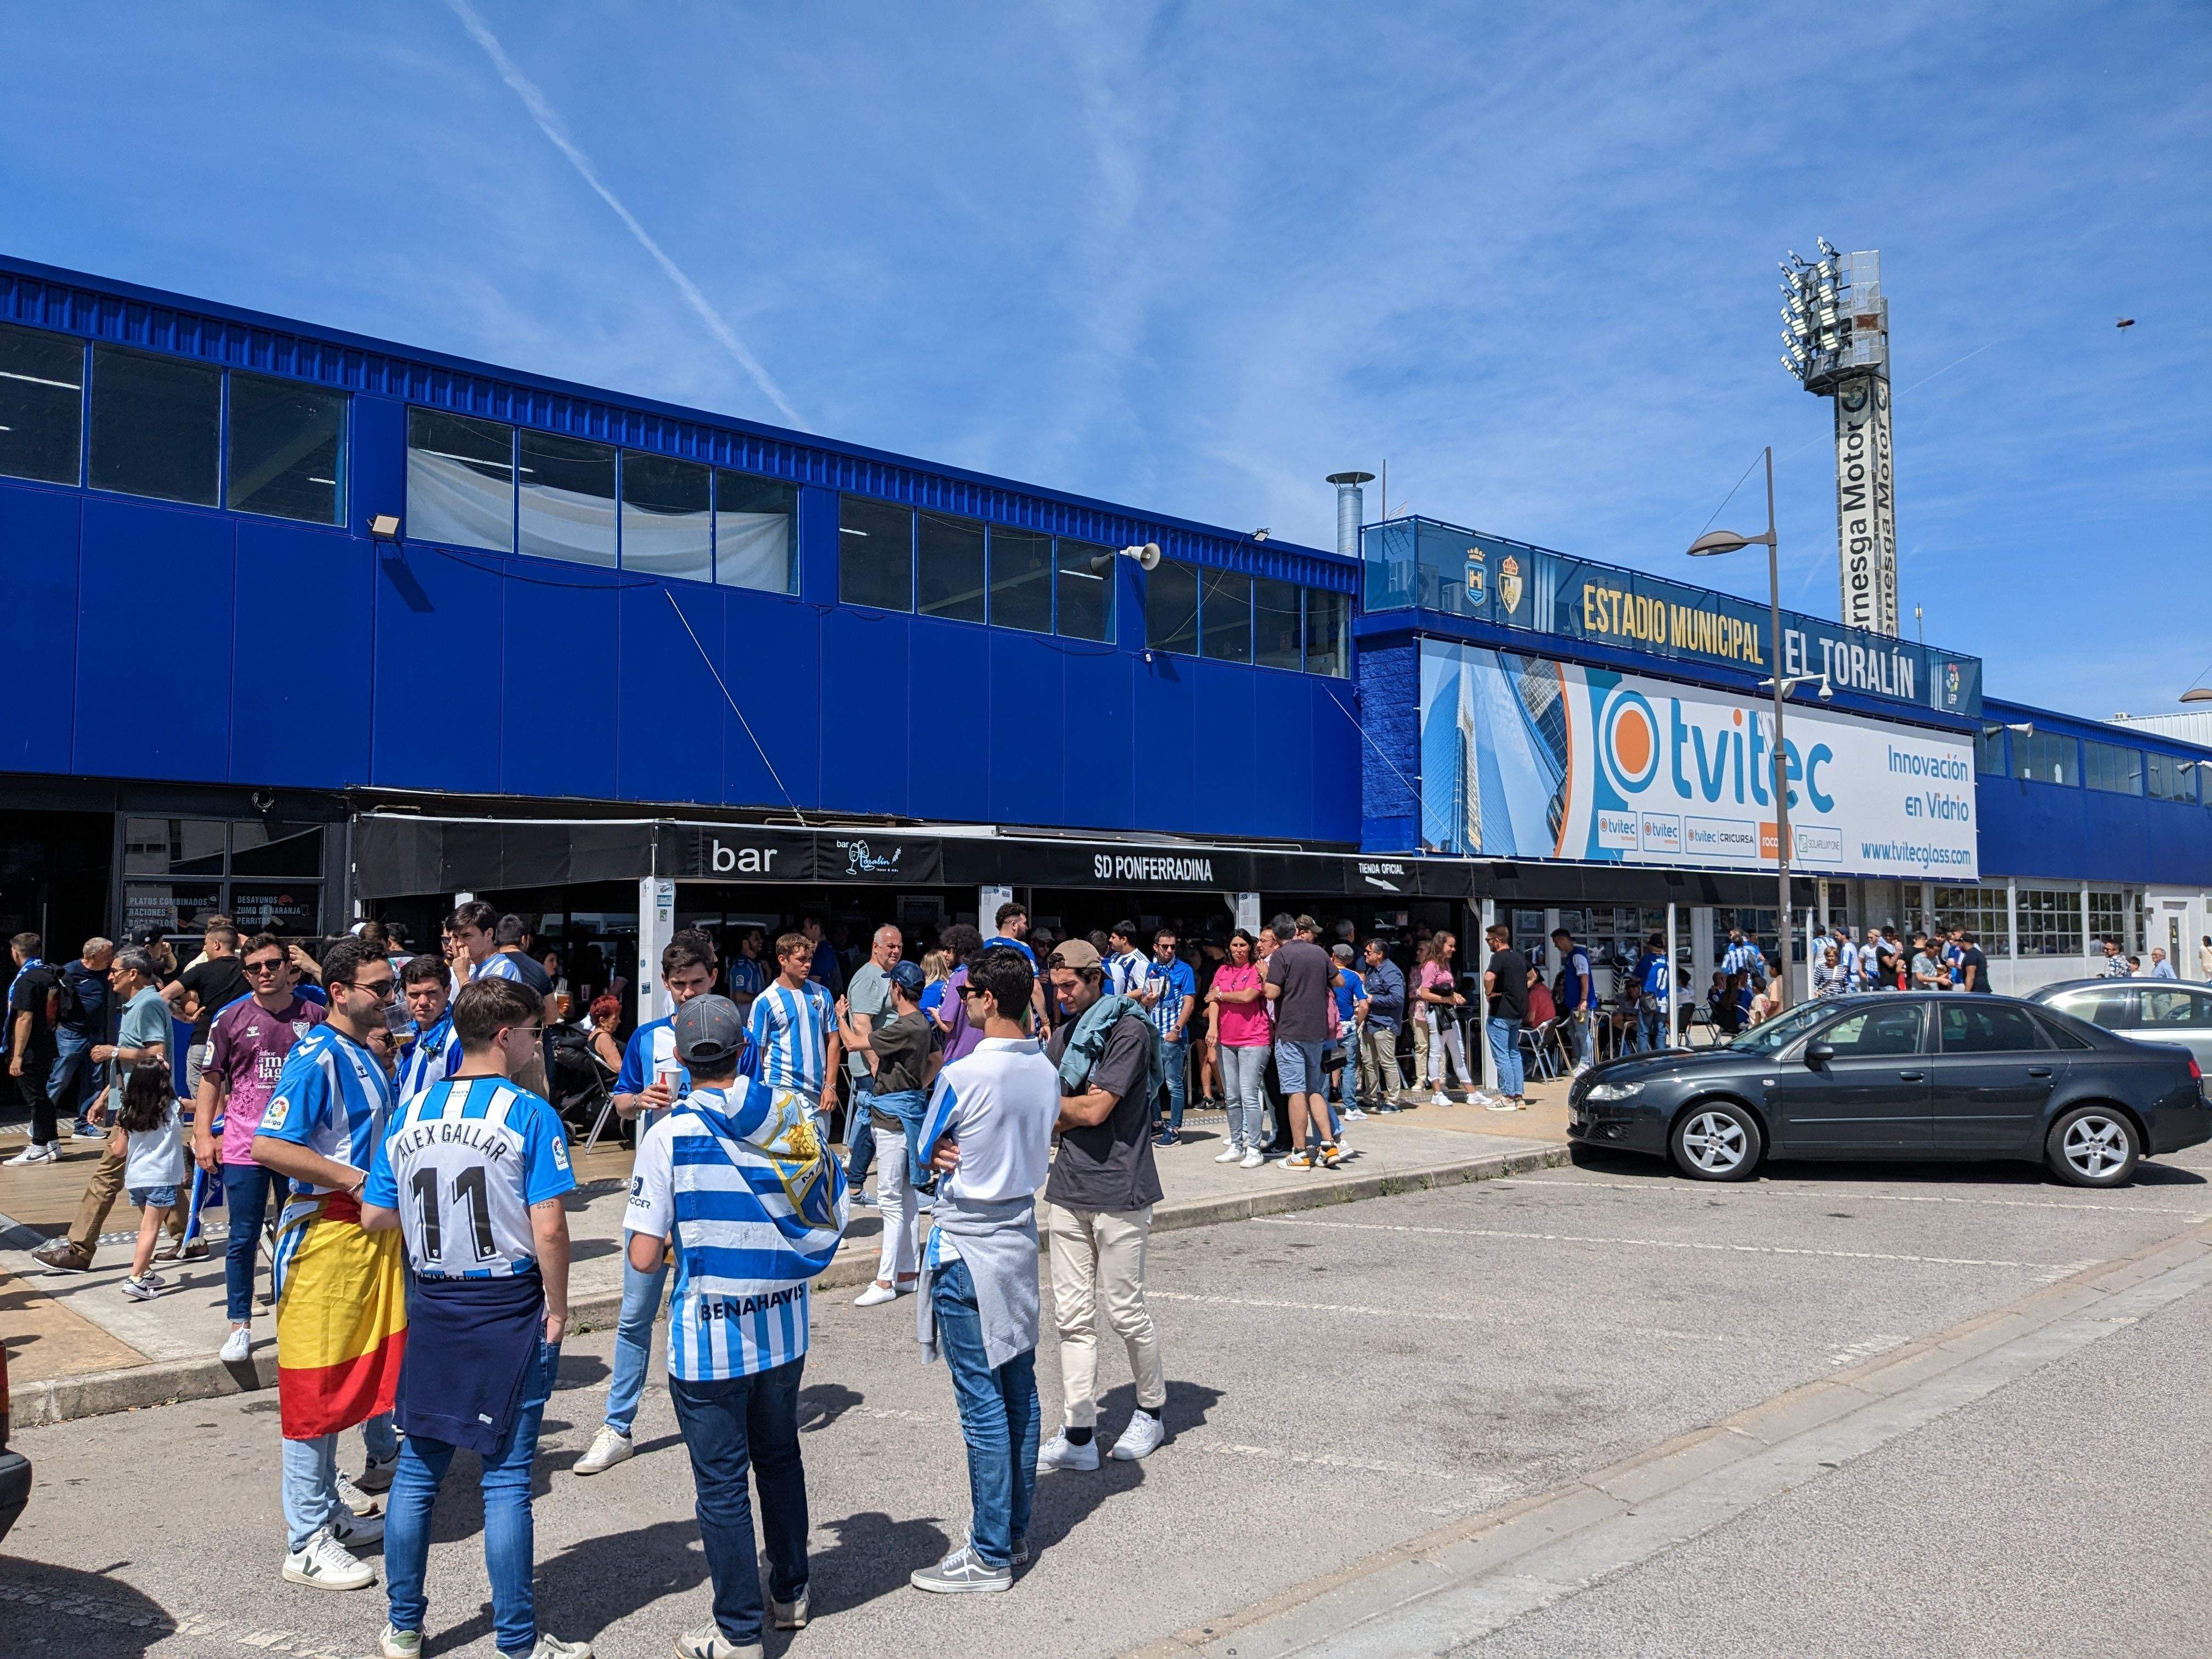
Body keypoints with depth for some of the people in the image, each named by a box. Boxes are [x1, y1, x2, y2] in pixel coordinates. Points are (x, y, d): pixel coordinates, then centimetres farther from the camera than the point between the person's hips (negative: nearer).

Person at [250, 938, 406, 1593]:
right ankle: (306, 1543, 9)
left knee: (361, 1370, 17)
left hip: (372, 1229, 9)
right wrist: (357, 1181, -21)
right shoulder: (316, 1058, -15)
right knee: (317, 1385, -1)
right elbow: (269, 1147, -23)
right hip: (326, 1233, -9)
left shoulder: (368, 1058, 13)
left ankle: (328, 1514, 35)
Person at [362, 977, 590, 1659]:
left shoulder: (409, 1114, 3)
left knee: (417, 1468, 16)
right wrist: (557, 1309, -7)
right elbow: (549, 1228, -18)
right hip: (510, 1307, -5)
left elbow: (375, 1217, 6)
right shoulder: (529, 1114, -14)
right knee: (506, 1478, 3)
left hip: (432, 1308, 5)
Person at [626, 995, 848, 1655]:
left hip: (709, 1335, -4)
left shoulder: (670, 1135, -15)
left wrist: (679, 1243, 6)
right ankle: (790, 1592, 37)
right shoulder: (794, 1113, -4)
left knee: (722, 1482, 8)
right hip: (784, 1326, 5)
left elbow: (644, 1257, -16)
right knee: (779, 1457, 22)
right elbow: (830, 1217, 3)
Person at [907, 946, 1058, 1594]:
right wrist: (970, 1153, -1)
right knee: (1019, 1390, 14)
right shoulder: (1046, 1072, 2)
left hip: (967, 1248, -7)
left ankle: (990, 1556, 8)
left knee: (983, 1402, -1)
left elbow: (926, 1155, -6)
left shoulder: (962, 1076, -19)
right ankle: (1015, 1533, 26)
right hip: (1021, 1235, 8)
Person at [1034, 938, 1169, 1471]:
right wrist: (1074, 1112, -8)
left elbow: (1094, 1111, -16)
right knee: (1073, 1317, 6)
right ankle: (1078, 1435, 11)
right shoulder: (1065, 1035, 14)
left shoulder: (1128, 1030, -10)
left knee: (1125, 1312, 3)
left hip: (1118, 1191, -7)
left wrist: (1055, 1104, 1)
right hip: (1069, 1188, 7)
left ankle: (1151, 1412, 25)